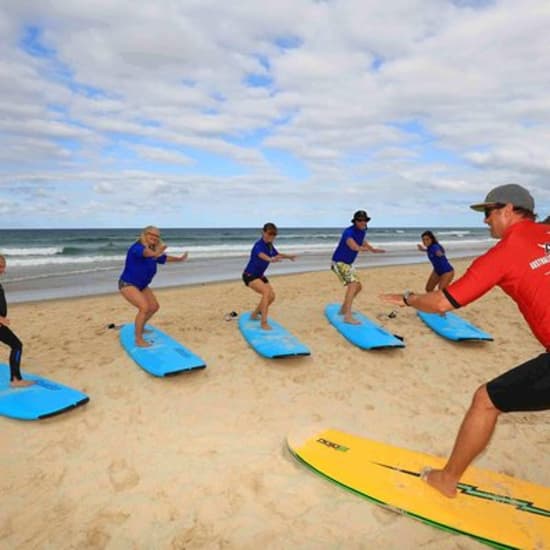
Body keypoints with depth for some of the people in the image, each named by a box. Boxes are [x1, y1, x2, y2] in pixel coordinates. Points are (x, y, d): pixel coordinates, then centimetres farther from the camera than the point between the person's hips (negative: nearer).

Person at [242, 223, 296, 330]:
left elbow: (277, 254, 20)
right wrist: (270, 259, -69)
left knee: (272, 296, 8)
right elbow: (261, 255, -49)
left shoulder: (270, 245, 1)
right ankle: (263, 322, -25)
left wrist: (288, 256, 4)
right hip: (249, 275, -9)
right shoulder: (258, 245, -25)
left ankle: (254, 314, 30)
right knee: (266, 291, -28)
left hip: (260, 275, 9)